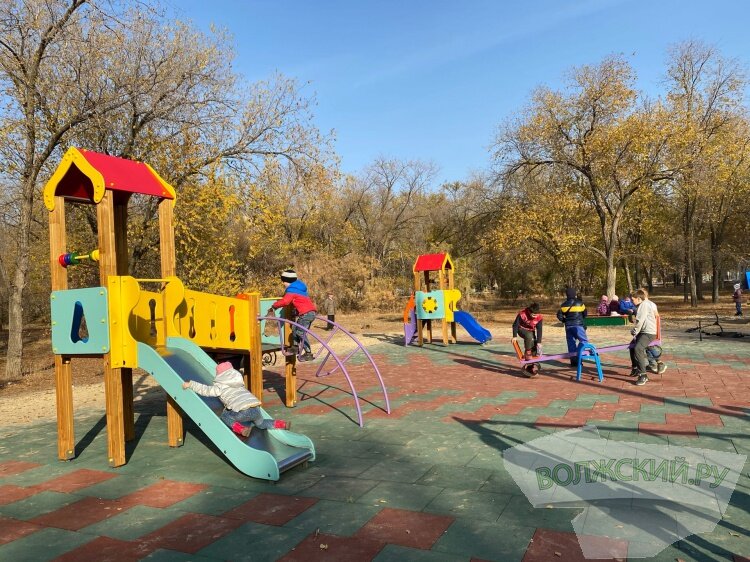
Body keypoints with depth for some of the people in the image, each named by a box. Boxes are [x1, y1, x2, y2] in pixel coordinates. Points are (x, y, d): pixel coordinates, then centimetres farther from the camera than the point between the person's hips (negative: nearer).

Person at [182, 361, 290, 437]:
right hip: (256, 409, 7)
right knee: (260, 423, 35)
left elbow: (205, 390, 1)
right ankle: (283, 424, 19)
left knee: (224, 416, 16)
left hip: (243, 411, -7)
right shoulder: (238, 382, 27)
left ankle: (242, 429, -4)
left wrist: (190, 384, 6)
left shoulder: (220, 386, 8)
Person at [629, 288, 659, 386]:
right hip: (643, 332, 11)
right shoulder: (641, 305, 17)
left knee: (638, 349, -29)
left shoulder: (644, 304, -14)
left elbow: (640, 321, -18)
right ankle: (635, 369, 43)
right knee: (632, 347, 26)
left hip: (649, 332, -11)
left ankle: (643, 375, -28)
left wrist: (635, 332, -7)